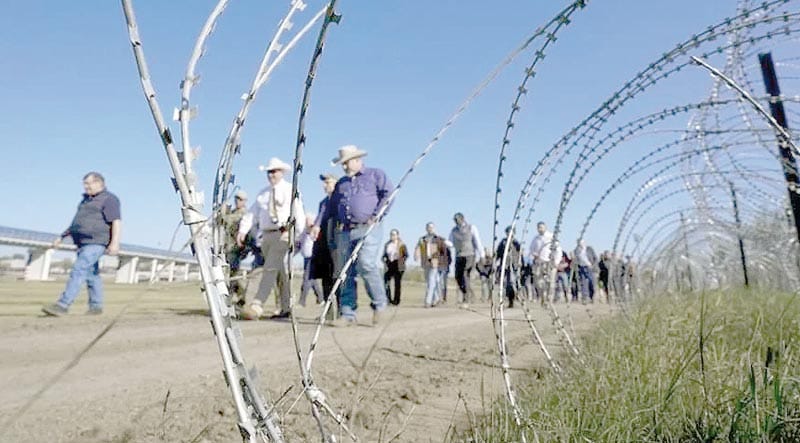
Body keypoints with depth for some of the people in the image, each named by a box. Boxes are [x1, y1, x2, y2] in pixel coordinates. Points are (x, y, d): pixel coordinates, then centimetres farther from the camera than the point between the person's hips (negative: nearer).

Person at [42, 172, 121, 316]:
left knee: (78, 270, -16)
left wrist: (115, 242, -29)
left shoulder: (108, 199, -7)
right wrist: (61, 237, 23)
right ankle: (96, 307, 14)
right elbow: (76, 223, 28)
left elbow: (117, 222, -18)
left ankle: (62, 305, -18)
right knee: (91, 275, 9)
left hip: (96, 243, -9)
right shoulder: (87, 199, 21)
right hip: (84, 244, 9)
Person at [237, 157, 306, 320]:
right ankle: (286, 309, 16)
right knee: (279, 271, 9)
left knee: (270, 269, -15)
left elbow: (298, 212, -5)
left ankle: (256, 306, -19)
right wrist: (243, 230, 0)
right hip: (266, 235, 6)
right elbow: (252, 212, 14)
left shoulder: (290, 190, 3)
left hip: (283, 234, -6)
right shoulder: (263, 193, 19)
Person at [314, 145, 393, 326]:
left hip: (367, 229, -5)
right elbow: (331, 207, 26)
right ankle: (348, 314, 4)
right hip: (344, 231, 5)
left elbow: (389, 194, -1)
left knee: (366, 265, -20)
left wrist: (376, 215, -12)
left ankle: (379, 304, -1)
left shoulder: (375, 174, 12)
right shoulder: (341, 183, 27)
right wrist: (318, 224, 13)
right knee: (345, 273, -1)